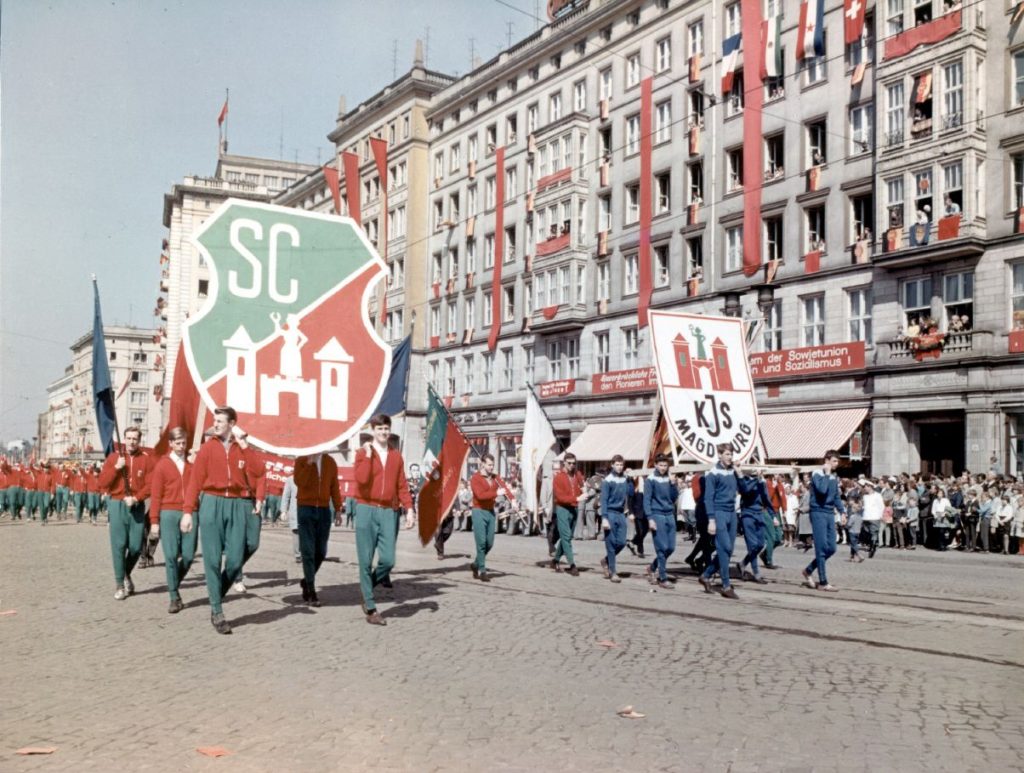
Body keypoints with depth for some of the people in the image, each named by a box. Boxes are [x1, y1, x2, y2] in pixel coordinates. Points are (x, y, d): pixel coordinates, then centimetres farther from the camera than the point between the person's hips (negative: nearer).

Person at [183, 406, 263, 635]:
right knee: (213, 559, -2)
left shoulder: (244, 448, 10)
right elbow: (195, 480, 1)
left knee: (235, 559, -2)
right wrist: (188, 510, -6)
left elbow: (258, 472, -7)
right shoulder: (207, 447, 6)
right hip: (212, 504, -1)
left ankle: (216, 597, 22)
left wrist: (244, 444, -8)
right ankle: (217, 612, 5)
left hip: (238, 505, 1)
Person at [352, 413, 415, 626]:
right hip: (366, 510, -3)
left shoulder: (396, 455, 11)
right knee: (366, 561, -1)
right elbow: (361, 479, -17)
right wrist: (368, 455, -12)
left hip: (388, 512, 3)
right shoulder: (363, 453, 0)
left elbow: (402, 485, 10)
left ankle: (368, 589, 22)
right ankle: (370, 609, 9)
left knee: (388, 560, -6)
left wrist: (409, 509, 2)